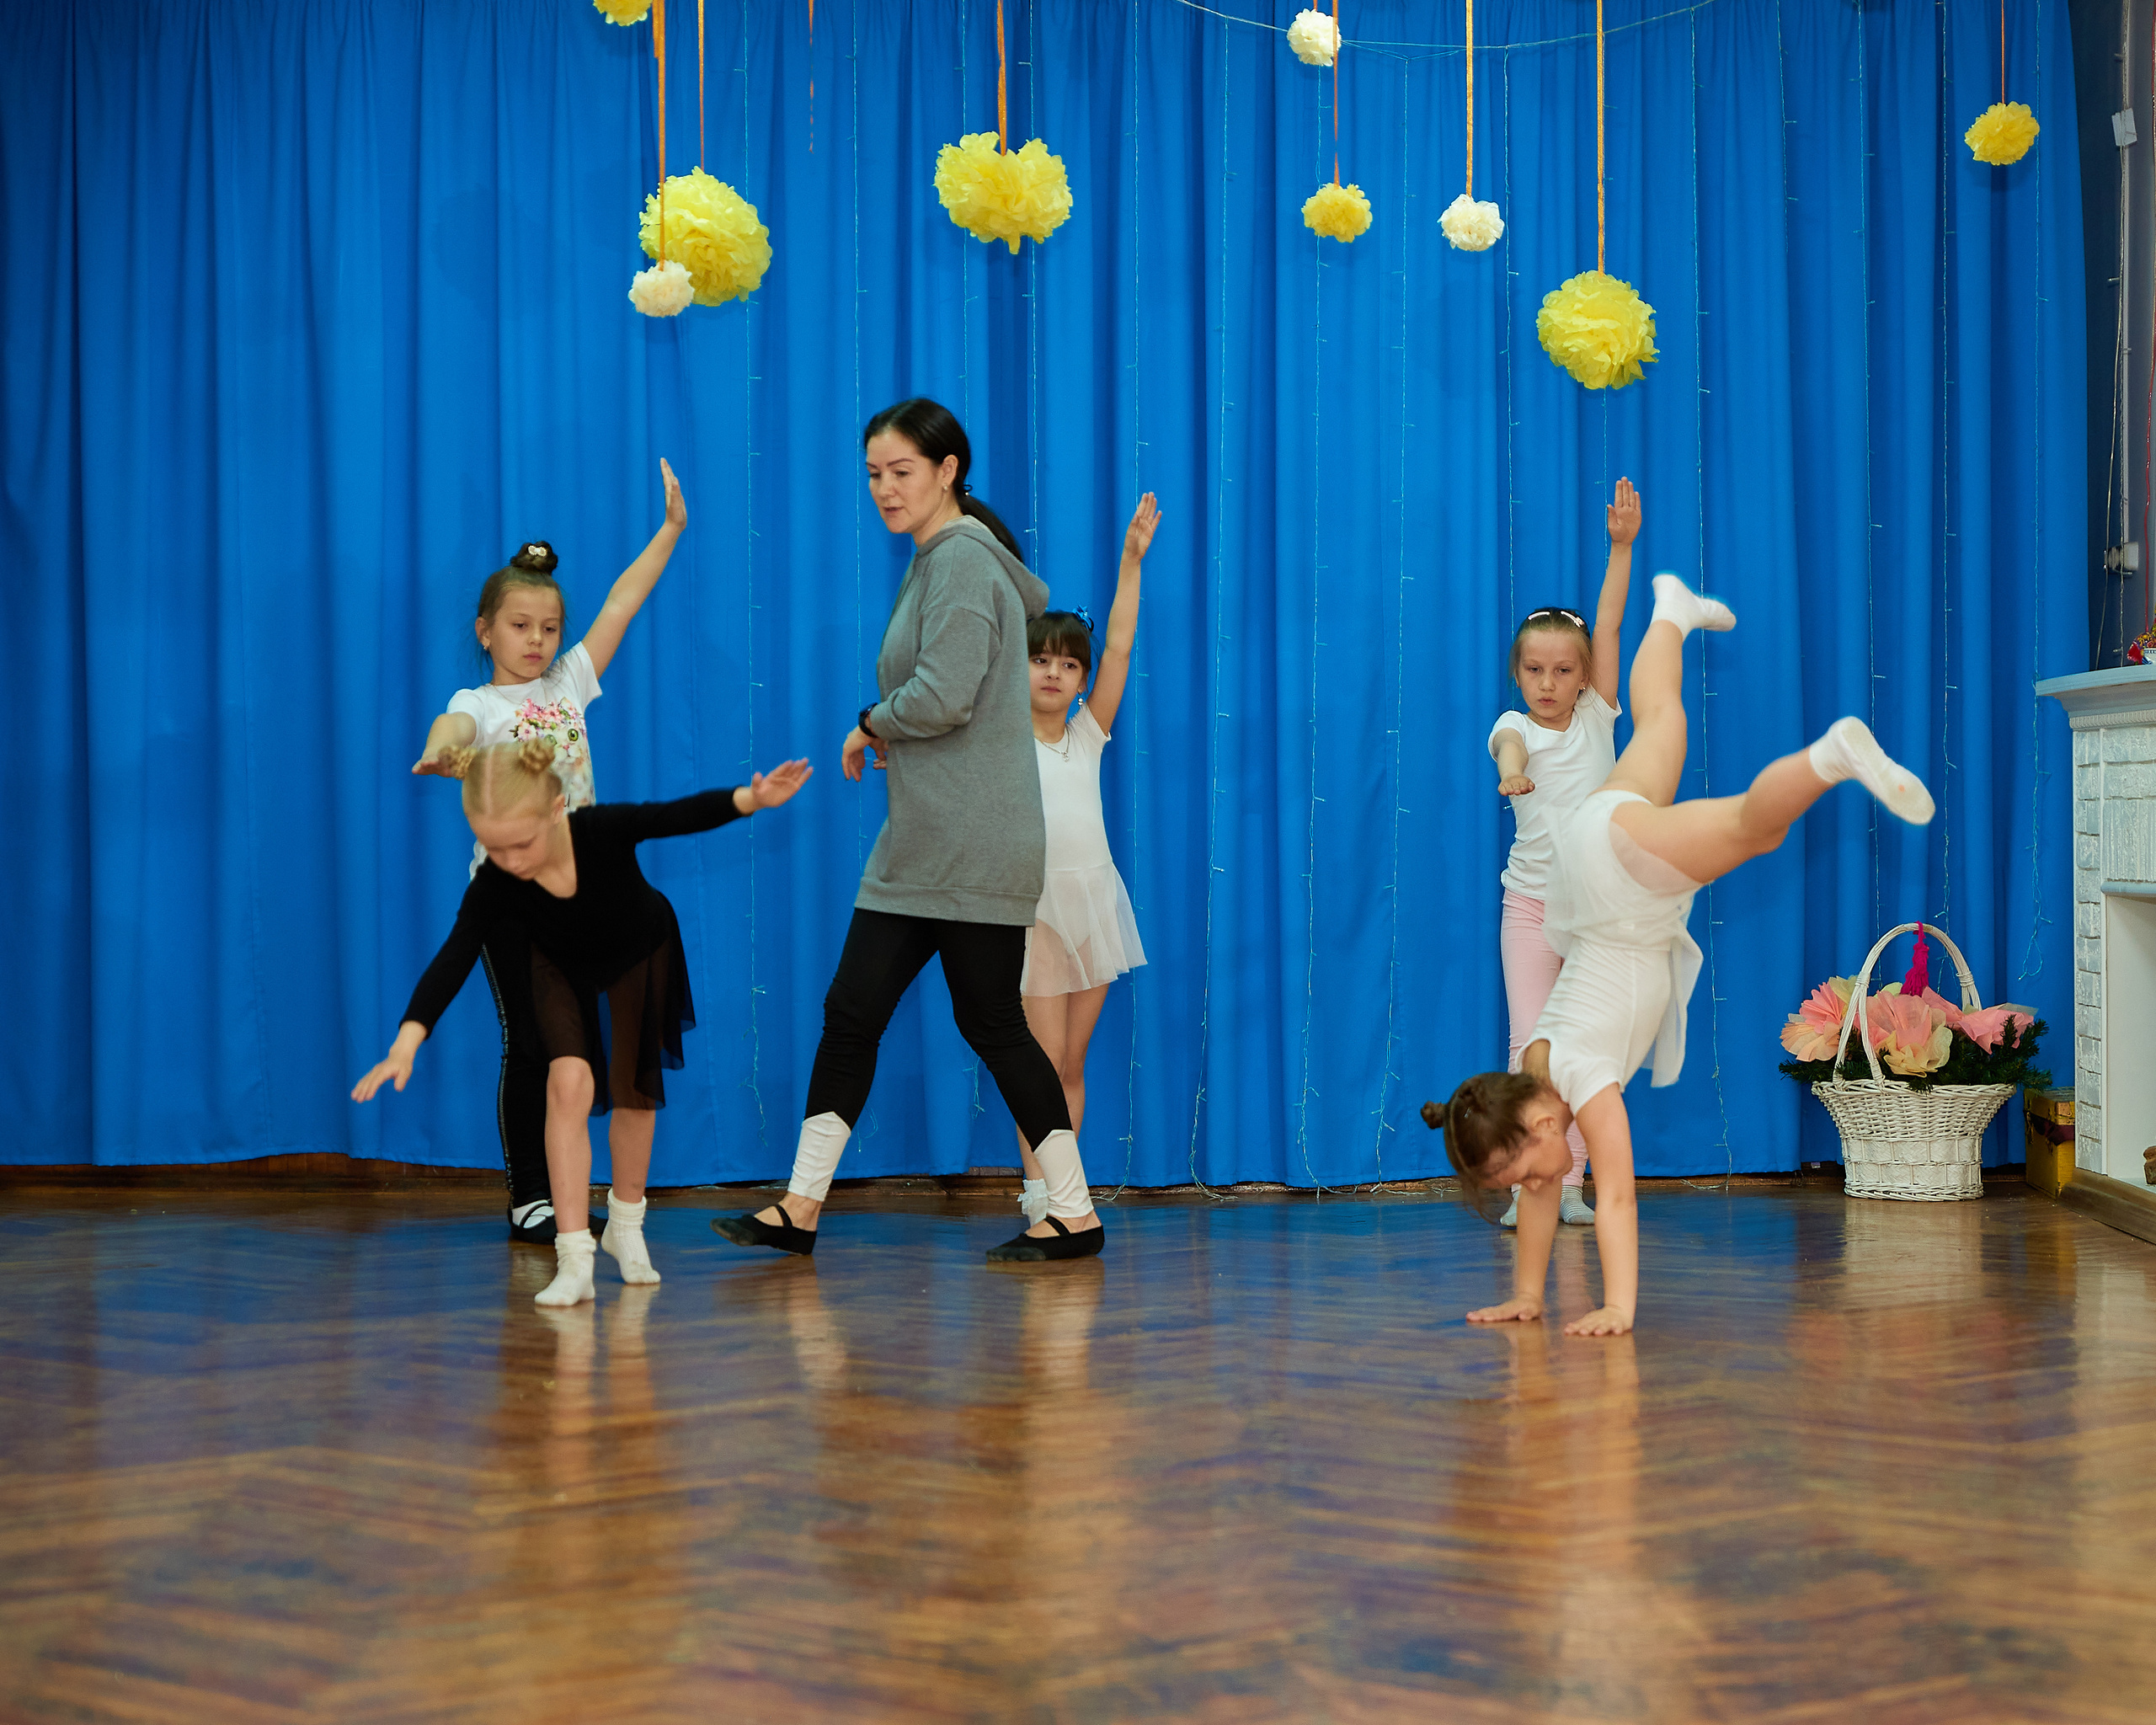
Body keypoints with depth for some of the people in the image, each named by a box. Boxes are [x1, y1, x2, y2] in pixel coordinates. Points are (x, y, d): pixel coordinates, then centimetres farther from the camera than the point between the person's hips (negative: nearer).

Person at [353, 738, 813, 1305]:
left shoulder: (605, 829, -39)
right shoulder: (493, 886, -35)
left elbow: (682, 816, -33)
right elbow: (453, 960, -39)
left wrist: (753, 799, -48)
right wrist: (407, 1042, -49)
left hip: (638, 959, 1)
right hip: (564, 971, -1)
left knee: (634, 1091, 10)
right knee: (569, 1081, -22)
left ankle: (626, 1225, 36)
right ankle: (573, 1259, -20)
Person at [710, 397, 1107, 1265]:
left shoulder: (963, 559, -13)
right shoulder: (938, 559, 17)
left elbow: (944, 697, -22)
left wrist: (871, 723, -4)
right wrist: (889, 734, 10)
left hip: (974, 848, -10)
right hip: (919, 848, 10)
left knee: (992, 1022, -2)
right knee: (851, 1011, 6)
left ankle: (1074, 1215, 10)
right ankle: (800, 1209, 10)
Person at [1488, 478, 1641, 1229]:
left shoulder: (1597, 719, 3)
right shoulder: (1514, 727, -2)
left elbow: (1608, 628, -4)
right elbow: (1510, 750, -27)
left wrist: (1622, 546, -12)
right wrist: (1511, 772, -52)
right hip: (1531, 906, -2)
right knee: (1530, 1045, -5)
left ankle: (1571, 1183, 6)